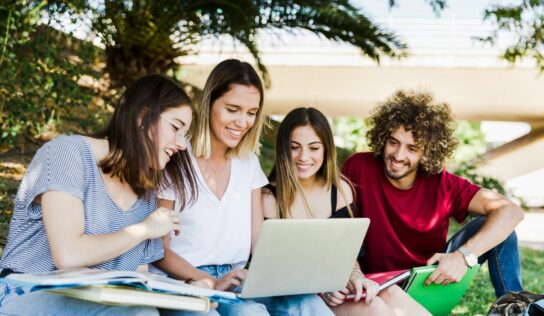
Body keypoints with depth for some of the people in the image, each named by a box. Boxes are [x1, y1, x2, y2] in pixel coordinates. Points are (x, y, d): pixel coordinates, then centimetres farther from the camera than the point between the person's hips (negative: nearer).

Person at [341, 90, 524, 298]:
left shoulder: (441, 183, -12)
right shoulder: (359, 168, -14)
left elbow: (510, 211, -18)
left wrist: (464, 255, -33)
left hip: (436, 278, 3)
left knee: (491, 225, -14)